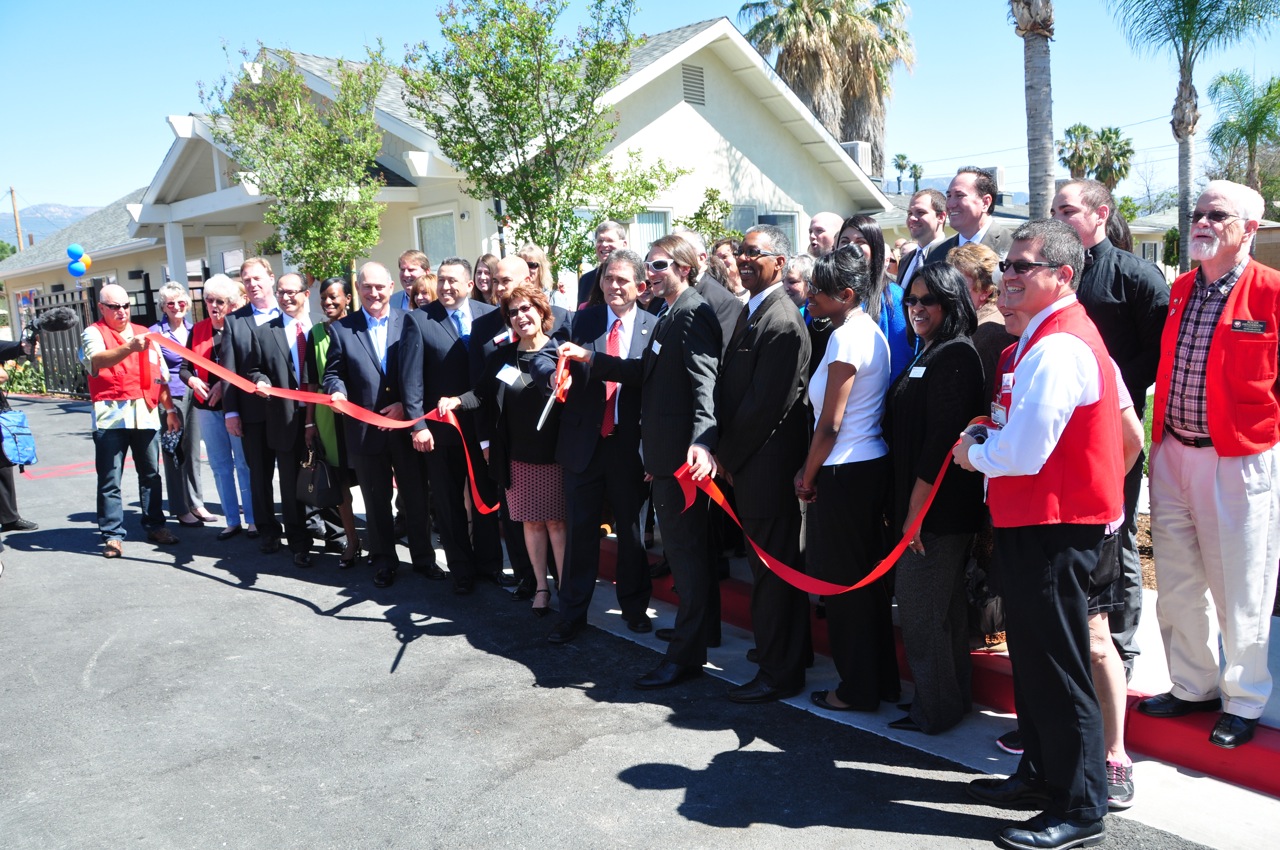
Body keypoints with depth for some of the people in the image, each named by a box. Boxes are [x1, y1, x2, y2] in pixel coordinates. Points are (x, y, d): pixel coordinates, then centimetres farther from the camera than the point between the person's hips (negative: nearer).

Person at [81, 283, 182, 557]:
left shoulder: (144, 334, 17)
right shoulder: (94, 333, 2)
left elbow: (161, 376, 18)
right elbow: (97, 361, -21)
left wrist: (170, 410, 12)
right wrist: (129, 347, -37)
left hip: (146, 413, 4)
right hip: (111, 415, -4)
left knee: (151, 474, 9)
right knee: (110, 479, -2)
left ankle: (155, 526, 18)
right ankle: (112, 534, 3)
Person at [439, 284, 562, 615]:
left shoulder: (560, 353, -5)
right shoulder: (501, 357, 7)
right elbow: (484, 394, 6)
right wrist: (458, 400, -11)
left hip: (554, 455, -3)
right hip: (517, 456, 3)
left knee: (556, 523, 1)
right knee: (531, 523, 10)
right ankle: (541, 587, 21)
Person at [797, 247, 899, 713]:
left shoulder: (846, 337, -17)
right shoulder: (870, 331, 11)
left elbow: (830, 425, -17)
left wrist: (808, 477, -5)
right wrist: (812, 471, 11)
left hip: (845, 473, -9)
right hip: (872, 464, 9)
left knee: (843, 581, 4)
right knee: (867, 578, 17)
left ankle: (858, 689, 17)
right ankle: (881, 679, 29)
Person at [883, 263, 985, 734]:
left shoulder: (955, 355, -15)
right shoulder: (928, 355, 16)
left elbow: (941, 438, -22)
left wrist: (917, 507, -20)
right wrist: (906, 505, 16)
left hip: (939, 507, -10)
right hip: (919, 502, 10)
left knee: (921, 606, -2)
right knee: (943, 606, 17)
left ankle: (937, 708, 12)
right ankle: (952, 698, 30)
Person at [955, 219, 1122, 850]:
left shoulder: (1055, 349, -21)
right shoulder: (1040, 338, 12)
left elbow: (1022, 453, -27)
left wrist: (973, 454, -7)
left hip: (1054, 530, -11)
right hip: (1034, 521, 11)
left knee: (1057, 668, 0)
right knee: (1033, 657, 21)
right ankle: (1041, 775, 37)